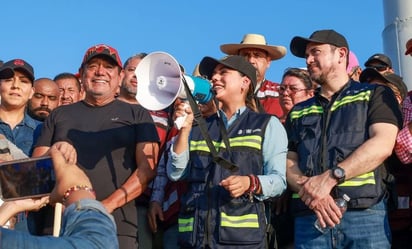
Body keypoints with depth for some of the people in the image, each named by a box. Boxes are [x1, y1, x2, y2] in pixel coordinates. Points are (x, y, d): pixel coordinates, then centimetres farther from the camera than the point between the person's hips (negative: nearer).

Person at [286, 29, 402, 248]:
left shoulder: (374, 95, 10)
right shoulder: (298, 112, 20)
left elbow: (382, 145, -6)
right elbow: (288, 163, 10)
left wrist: (330, 177, -16)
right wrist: (311, 191, -11)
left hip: (365, 215, -2)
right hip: (309, 218, 3)